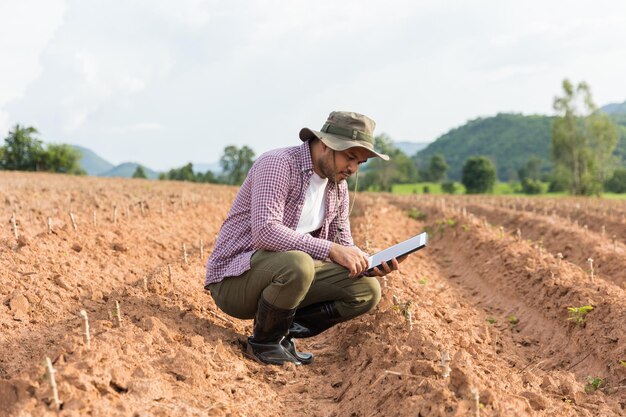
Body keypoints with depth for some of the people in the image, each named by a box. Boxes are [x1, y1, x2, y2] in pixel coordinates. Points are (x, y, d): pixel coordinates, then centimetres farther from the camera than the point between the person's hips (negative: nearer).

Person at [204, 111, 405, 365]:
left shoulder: (338, 187, 6)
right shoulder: (278, 164, -19)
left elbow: (343, 243, 11)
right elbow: (265, 232, -32)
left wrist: (368, 264, -11)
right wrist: (330, 250, -34)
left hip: (286, 272, 8)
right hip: (234, 277, -7)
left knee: (367, 289, -5)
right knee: (297, 264, -39)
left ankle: (283, 330, 1)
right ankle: (264, 342, -10)